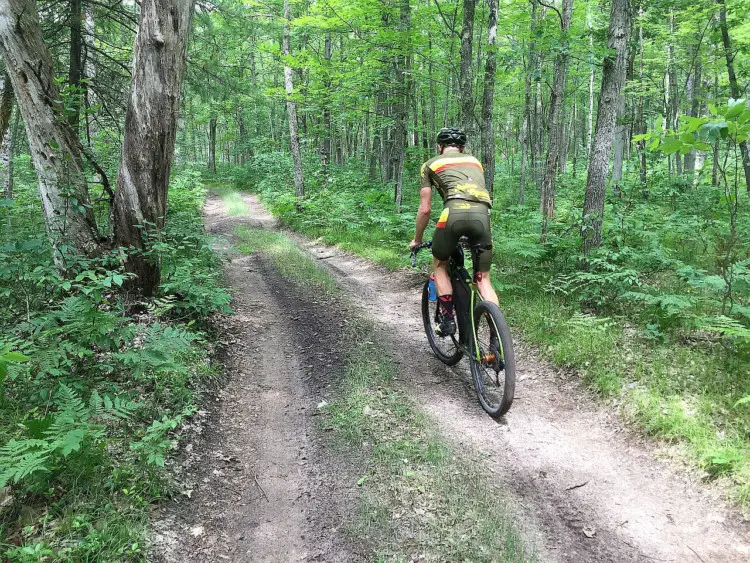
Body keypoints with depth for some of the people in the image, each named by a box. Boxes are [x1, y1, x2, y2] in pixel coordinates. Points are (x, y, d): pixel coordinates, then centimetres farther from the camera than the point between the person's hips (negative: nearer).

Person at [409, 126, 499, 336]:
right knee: (483, 279, 13)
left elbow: (425, 209, 21)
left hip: (455, 212, -3)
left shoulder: (431, 164, 24)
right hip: (483, 214, 3)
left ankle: (448, 319, 17)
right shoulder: (474, 161, 34)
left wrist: (417, 240, 35)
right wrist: (470, 234, 52)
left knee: (440, 264, 23)